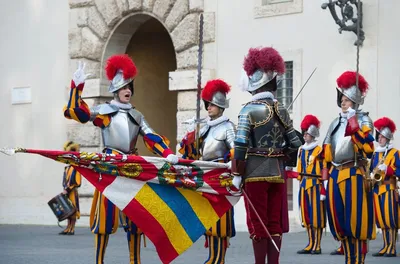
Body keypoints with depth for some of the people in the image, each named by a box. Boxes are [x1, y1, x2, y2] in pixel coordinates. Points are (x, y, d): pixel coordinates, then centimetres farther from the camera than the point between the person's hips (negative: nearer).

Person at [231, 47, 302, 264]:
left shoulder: (250, 110, -10)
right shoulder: (281, 111, 8)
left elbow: (240, 146, -15)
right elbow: (295, 144, 9)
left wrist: (236, 174, -11)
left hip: (255, 172, -5)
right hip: (277, 172, 5)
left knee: (257, 222, 0)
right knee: (275, 223, 9)